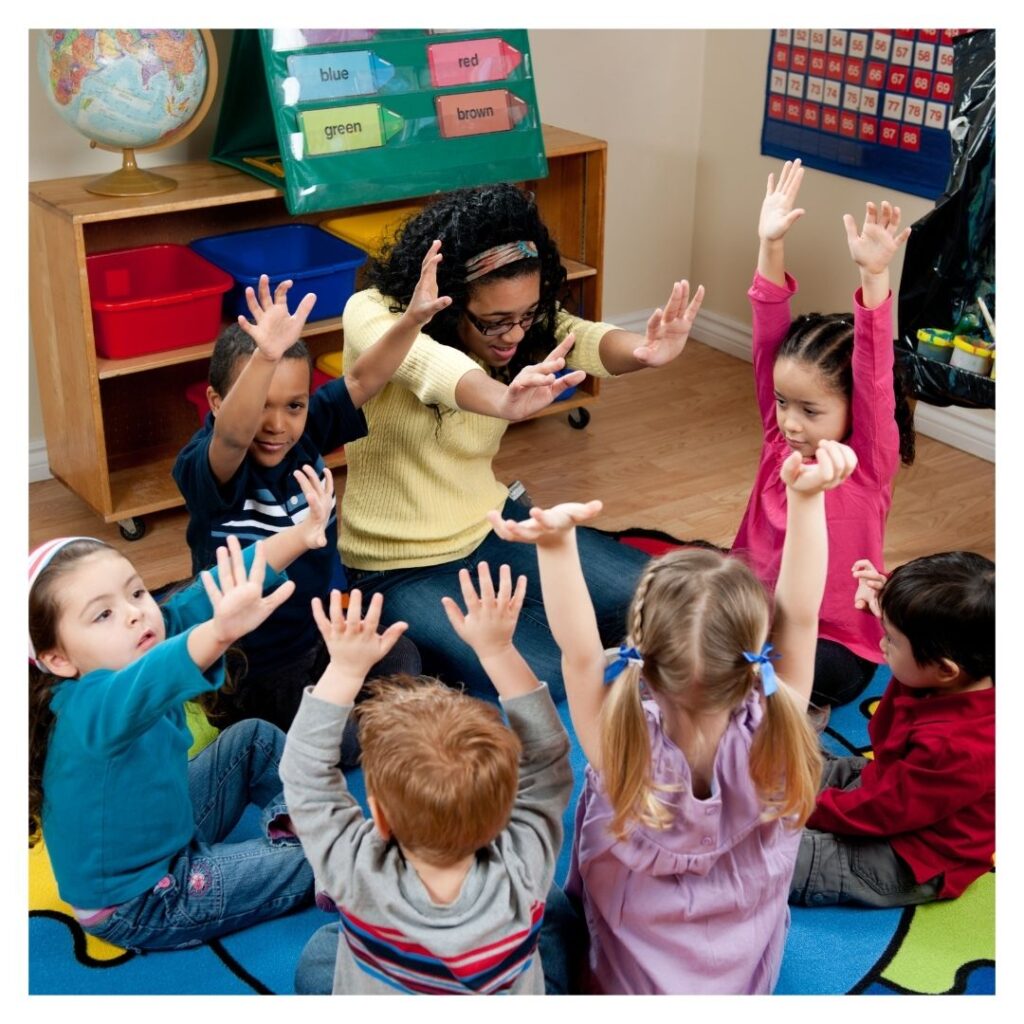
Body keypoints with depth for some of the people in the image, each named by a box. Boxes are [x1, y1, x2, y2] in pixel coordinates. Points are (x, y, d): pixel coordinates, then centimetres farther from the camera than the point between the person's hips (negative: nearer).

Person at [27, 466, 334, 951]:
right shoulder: (87, 708, -38)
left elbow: (208, 595, -16)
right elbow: (142, 688, -59)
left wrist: (300, 536, -31)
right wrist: (220, 633, -78)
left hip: (169, 828, 8)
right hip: (137, 904, -7)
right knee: (312, 864, -4)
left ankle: (295, 821, 22)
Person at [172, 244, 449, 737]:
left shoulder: (306, 434, -6)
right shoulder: (203, 468, -23)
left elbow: (361, 381, -14)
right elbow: (232, 436, -45)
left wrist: (413, 318, -32)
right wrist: (266, 356, -63)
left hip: (321, 636, 7)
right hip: (248, 668, -6)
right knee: (346, 743, -16)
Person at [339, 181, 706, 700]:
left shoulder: (524, 321, -7)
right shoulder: (372, 315, -23)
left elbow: (578, 338, -28)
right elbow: (428, 364, -45)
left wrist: (642, 351, -52)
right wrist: (505, 402, -67)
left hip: (488, 527, 6)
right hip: (399, 569, -6)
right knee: (548, 680, -22)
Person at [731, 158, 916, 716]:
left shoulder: (870, 461, -16)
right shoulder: (781, 438, -4)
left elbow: (874, 376, -31)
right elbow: (769, 343, -12)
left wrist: (873, 277, -42)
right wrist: (770, 248, -22)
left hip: (834, 644, -5)